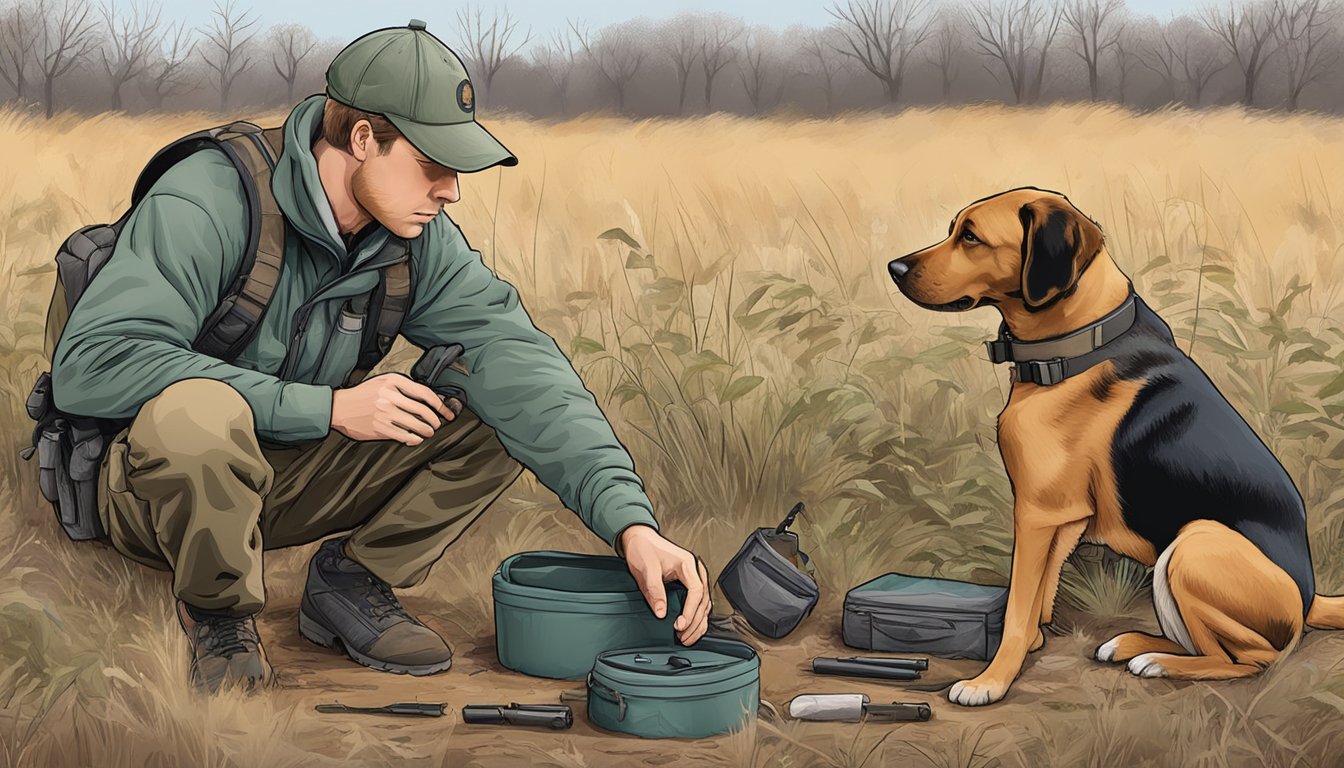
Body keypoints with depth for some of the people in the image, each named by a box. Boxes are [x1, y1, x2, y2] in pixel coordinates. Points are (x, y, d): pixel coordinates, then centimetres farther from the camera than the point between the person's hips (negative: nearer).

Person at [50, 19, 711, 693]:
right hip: (152, 483, -5)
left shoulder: (418, 239, -7)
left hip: (289, 475, 5)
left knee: (507, 405, -10)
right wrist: (328, 408, -30)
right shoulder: (209, 202, -24)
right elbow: (89, 365, -32)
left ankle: (352, 578, 4)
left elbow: (517, 360, -15)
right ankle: (218, 614, -12)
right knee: (196, 410, -41)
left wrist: (631, 522, -29)